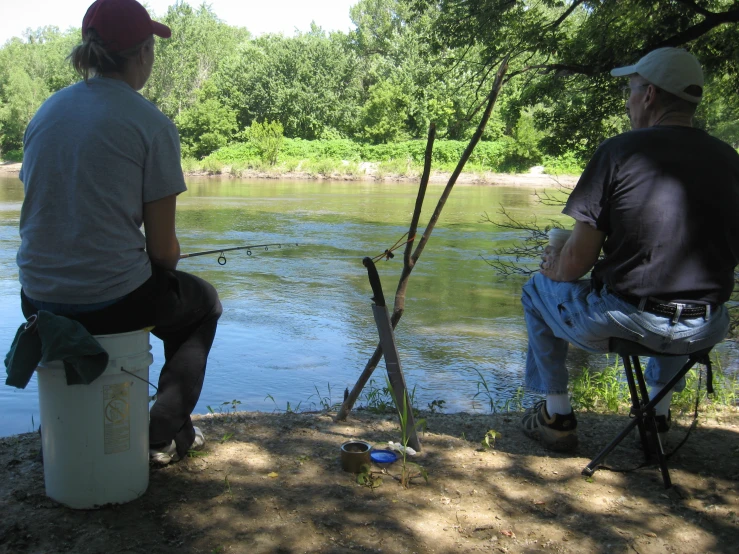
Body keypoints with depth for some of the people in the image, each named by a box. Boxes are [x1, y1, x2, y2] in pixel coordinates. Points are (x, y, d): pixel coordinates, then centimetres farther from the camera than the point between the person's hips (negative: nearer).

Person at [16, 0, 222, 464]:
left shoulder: (47, 111, 7)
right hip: (114, 302, -6)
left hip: (38, 300, 6)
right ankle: (167, 432, 20)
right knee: (203, 303, 26)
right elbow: (163, 249, -10)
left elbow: (40, 209, 16)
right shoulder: (152, 124, -11)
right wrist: (161, 265, 15)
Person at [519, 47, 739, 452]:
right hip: (704, 332, 5)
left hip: (623, 321, -5)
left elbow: (578, 260, -12)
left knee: (538, 289, 25)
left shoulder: (620, 151, -10)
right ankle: (660, 412, 44)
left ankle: (556, 415, 29)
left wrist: (554, 269, 12)